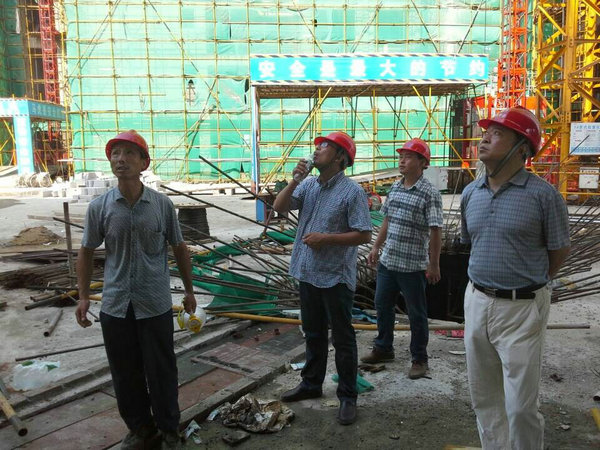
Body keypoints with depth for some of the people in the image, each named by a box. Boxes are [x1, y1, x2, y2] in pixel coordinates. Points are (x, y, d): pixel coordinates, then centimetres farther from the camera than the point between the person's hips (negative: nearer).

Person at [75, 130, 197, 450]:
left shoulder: (162, 204, -5)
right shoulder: (99, 207, -3)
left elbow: (179, 249, 6)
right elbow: (86, 253, 7)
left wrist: (189, 290, 10)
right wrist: (84, 297, 3)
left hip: (156, 305, -1)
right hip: (115, 307, 2)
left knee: (161, 371, 10)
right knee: (125, 373, 14)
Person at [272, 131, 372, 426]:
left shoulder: (352, 191, -14)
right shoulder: (308, 185, 5)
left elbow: (364, 235, -16)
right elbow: (279, 207, 0)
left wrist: (325, 238, -21)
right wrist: (295, 179, -11)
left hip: (336, 277, -6)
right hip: (308, 273, 6)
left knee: (342, 338, 7)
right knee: (313, 333, 21)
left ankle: (347, 396, 22)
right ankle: (311, 383, 39)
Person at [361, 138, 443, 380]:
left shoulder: (429, 192, -13)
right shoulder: (395, 187, 8)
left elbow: (435, 231, -14)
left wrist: (434, 265, -14)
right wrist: (376, 247, 15)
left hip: (413, 266, -7)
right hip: (387, 261, 7)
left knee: (416, 314, 7)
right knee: (382, 305, 18)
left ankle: (419, 359, 24)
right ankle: (383, 348, 37)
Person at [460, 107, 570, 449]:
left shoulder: (543, 195, -12)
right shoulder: (470, 193, 4)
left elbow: (560, 251, -1)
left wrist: (531, 284, 10)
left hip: (522, 308, -5)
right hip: (477, 302, 5)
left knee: (521, 405, 3)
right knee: (484, 398, 17)